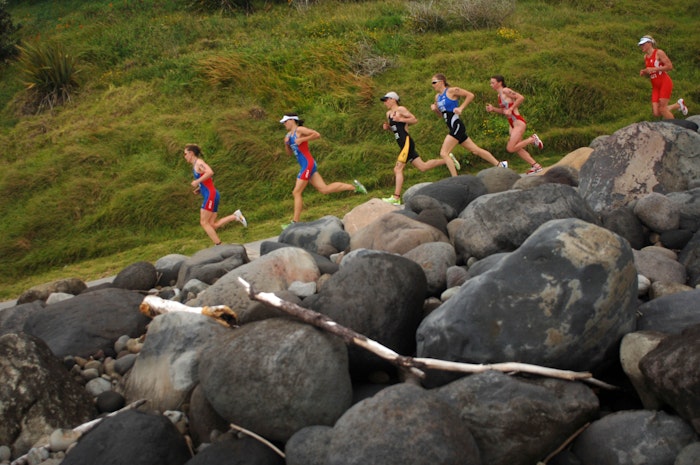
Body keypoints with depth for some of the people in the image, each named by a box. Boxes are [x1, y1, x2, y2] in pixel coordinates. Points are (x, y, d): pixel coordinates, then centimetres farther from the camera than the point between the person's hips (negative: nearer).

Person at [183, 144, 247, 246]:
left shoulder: (198, 163, -7)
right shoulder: (196, 165, 21)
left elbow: (210, 172, -26)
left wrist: (197, 181, -19)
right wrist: (199, 188, 16)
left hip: (210, 195, -9)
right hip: (211, 195, 9)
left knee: (204, 222, -6)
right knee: (212, 225, 4)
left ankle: (218, 244, -7)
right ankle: (235, 216, -1)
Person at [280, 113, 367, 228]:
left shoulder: (300, 130, -7)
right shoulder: (290, 134, 19)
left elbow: (317, 135, -16)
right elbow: (290, 153, 22)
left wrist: (302, 140, -16)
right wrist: (286, 143, 5)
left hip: (307, 163, -9)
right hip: (305, 165, 9)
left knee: (296, 192, -8)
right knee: (324, 189, 6)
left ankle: (295, 222, -4)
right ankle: (353, 186, 11)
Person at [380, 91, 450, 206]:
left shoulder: (401, 110, -4)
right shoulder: (389, 114, 19)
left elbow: (415, 120, -8)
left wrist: (400, 119, -16)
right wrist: (387, 127, 8)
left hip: (406, 142, -9)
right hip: (403, 145, 9)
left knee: (398, 169, -16)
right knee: (423, 166, 11)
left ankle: (396, 198, -20)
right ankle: (447, 160, 23)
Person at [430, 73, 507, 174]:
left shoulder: (451, 91, -8)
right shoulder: (437, 97, 14)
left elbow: (470, 95, -8)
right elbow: (441, 114, 24)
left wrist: (461, 108, -13)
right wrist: (435, 109, 4)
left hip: (457, 126, -9)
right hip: (452, 128, 9)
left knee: (444, 153, -16)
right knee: (476, 150, 13)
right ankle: (499, 165, 22)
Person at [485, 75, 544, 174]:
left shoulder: (505, 91, -12)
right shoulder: (499, 95, 14)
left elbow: (521, 98, -21)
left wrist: (510, 109, -19)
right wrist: (493, 109, 6)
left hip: (519, 123, -10)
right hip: (512, 125, 10)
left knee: (510, 149, -14)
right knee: (517, 149, 9)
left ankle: (532, 139, 2)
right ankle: (535, 165, 17)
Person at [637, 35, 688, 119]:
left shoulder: (659, 53, -8)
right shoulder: (645, 57, 13)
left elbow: (670, 66, -16)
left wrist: (653, 69, -18)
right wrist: (643, 72, 3)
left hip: (665, 83, -7)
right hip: (655, 86, 7)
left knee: (662, 109, -15)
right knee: (656, 113, -3)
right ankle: (679, 104, 20)